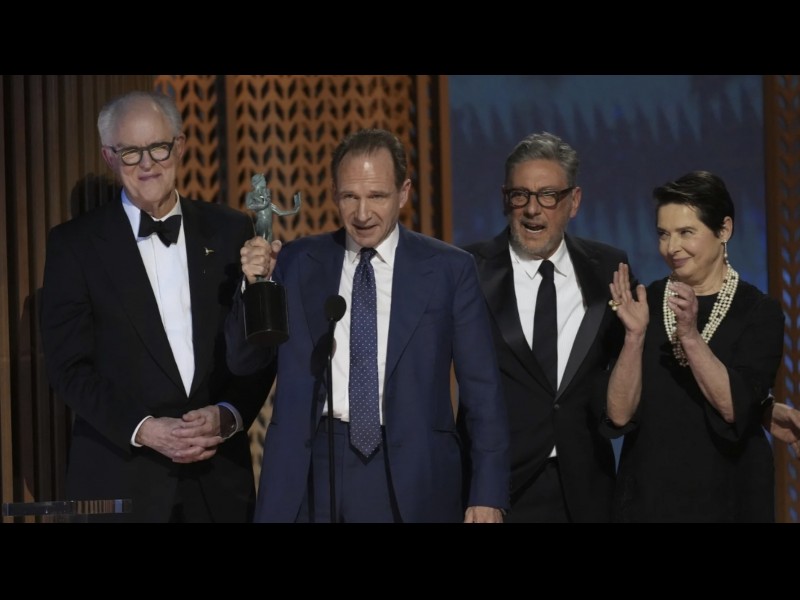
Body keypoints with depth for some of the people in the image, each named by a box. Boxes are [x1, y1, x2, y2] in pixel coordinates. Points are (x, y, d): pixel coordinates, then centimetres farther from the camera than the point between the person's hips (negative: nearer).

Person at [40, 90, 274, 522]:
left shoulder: (230, 231, 6)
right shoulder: (75, 244, 0)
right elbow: (69, 365, -4)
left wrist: (229, 415, -10)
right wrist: (143, 429, -16)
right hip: (119, 478, -2)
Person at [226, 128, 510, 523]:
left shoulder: (448, 269, -1)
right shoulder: (297, 262, 5)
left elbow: (482, 389, 0)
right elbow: (243, 362, 8)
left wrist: (488, 495, -4)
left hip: (408, 475, -2)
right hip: (311, 465, 2)